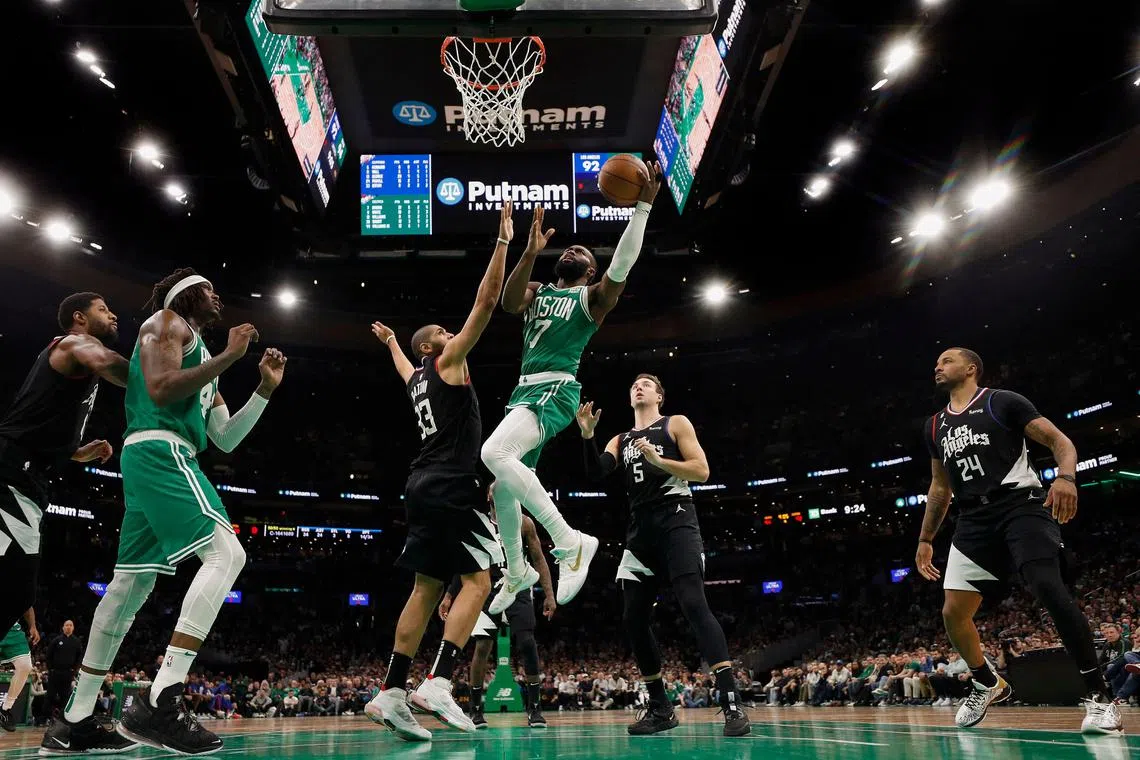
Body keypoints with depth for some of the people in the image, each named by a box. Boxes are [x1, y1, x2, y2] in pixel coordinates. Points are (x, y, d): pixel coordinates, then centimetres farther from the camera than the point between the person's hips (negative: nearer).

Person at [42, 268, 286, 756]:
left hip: (150, 460, 10)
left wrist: (265, 389, 20)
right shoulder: (167, 321, 4)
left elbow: (226, 439, 25)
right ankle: (160, 703, -28)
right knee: (226, 554, -20)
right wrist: (229, 357, -11)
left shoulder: (200, 353, 29)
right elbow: (160, 388, -16)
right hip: (161, 450, -10)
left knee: (130, 585, 10)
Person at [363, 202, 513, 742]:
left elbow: (402, 367, 50)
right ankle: (438, 685, -19)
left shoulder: (416, 378, 22)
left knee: (427, 588, 7)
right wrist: (503, 241, -3)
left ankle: (391, 693, 4)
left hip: (424, 487, 9)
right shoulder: (447, 361, 2)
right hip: (450, 486, -9)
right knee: (477, 581, -9)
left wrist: (390, 342, 69)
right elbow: (486, 302, -6)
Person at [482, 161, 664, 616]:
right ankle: (517, 572, 33)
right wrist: (530, 253, -17)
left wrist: (643, 207, -20)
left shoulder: (594, 297, 6)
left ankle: (570, 543, -27)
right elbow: (508, 302, -3)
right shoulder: (537, 292, 20)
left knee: (494, 452, -31)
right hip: (525, 389, 7)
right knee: (503, 482, 12)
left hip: (555, 390, -7)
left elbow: (621, 269, -15)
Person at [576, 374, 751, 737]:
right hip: (640, 533, 6)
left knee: (694, 604, -21)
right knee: (633, 619, 1)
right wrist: (587, 435, -11)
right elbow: (596, 473, 3)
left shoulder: (676, 424, 6)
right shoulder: (620, 440, 19)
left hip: (676, 523, -6)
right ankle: (661, 708, 14)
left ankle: (731, 704, -23)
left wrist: (657, 460, -14)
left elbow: (702, 471, -4)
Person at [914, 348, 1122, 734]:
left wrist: (1066, 477, -25)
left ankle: (1099, 696, -13)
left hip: (1020, 504, -6)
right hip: (974, 519, 6)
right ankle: (989, 684, 25)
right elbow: (940, 488, 25)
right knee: (953, 612, 1)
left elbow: (1059, 440, -4)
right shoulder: (935, 425, 19)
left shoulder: (1002, 401, 2)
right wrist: (925, 539, 22)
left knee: (1050, 589, -25)